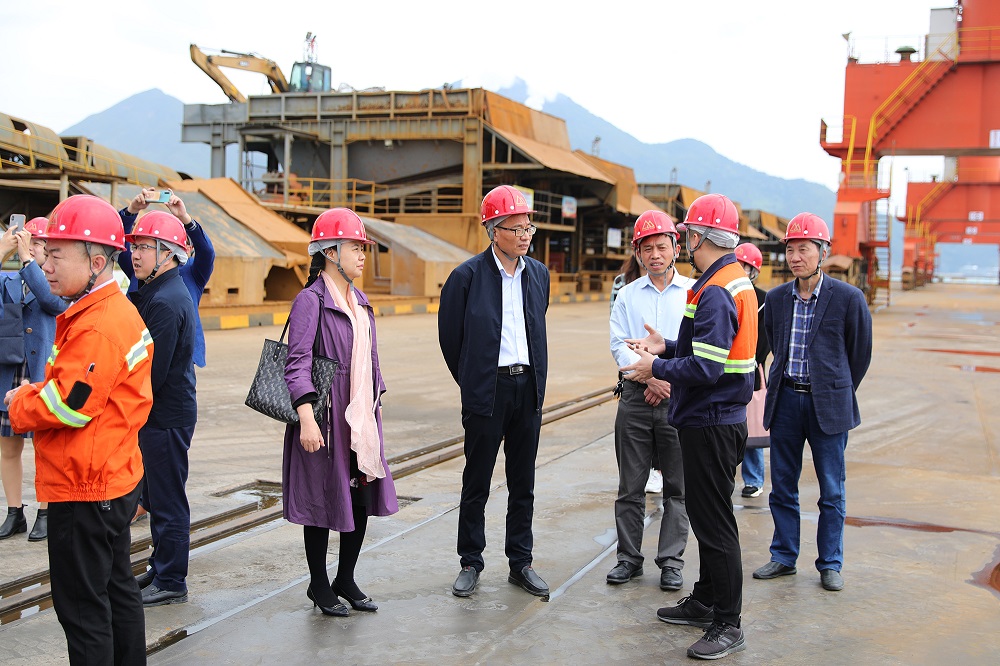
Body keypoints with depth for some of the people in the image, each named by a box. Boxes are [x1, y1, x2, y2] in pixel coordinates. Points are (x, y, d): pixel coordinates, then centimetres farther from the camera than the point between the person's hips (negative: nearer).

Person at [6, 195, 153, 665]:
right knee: (116, 587, 19)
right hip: (116, 479, 10)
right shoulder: (120, 311, 10)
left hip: (84, 489, -10)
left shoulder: (97, 327, -22)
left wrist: (20, 404, -7)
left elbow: (68, 405, -24)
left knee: (81, 607, 0)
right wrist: (32, 395, 2)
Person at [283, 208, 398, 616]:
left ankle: (346, 580, 26)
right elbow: (297, 363, -17)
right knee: (323, 502, 3)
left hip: (361, 419, 8)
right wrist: (306, 419, -25)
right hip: (326, 421, -8)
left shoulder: (359, 302, 14)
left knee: (364, 498, 10)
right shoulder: (311, 300, -11)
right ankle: (319, 586, 19)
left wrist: (374, 409, 19)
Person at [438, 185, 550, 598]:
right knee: (477, 482, 5)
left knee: (523, 483, 10)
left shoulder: (538, 273, 8)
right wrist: (470, 381, 7)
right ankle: (470, 563, 17)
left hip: (528, 388, 4)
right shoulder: (468, 276, -8)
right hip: (487, 390, -4)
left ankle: (520, 563, 20)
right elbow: (449, 335, 1)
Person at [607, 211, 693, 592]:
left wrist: (670, 380, -10)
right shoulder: (627, 295, 9)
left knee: (677, 486, 3)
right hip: (635, 398, 2)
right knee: (630, 485, 6)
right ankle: (629, 557, 16)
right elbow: (619, 345, 1)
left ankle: (671, 561, 12)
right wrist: (650, 377, -12)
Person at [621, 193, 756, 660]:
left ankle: (727, 625, 7)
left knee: (714, 522, -2)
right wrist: (668, 347, 13)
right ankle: (705, 601, 33)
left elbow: (705, 369, -26)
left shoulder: (715, 293, -22)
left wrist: (656, 368, -13)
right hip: (717, 418, 11)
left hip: (711, 424, -11)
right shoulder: (735, 281, 11)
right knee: (706, 515, 20)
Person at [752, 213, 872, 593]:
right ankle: (784, 557, 23)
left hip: (828, 405, -3)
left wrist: (838, 393, 8)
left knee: (832, 491, 5)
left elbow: (860, 354, 2)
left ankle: (830, 564, 17)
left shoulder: (848, 298, -7)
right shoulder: (776, 299, 4)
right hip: (785, 401, 4)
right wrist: (783, 388, 15)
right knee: (782, 486, 10)